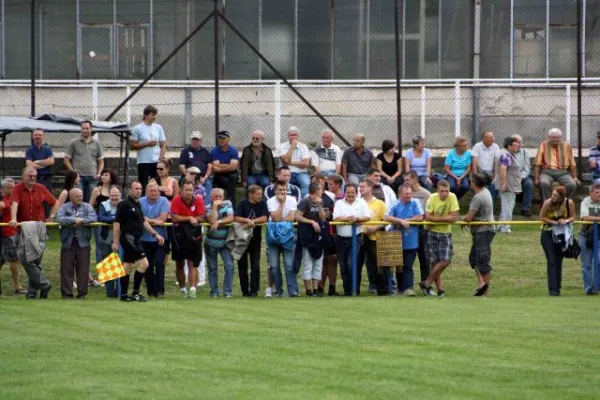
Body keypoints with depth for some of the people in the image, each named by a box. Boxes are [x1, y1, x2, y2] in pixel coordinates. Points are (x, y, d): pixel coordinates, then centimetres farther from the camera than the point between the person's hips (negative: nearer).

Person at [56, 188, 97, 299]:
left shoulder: (87, 207, 8)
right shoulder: (65, 208, 4)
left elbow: (94, 218, -8)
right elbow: (59, 219, -14)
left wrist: (81, 221, -18)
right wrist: (74, 220, -19)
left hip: (83, 242, 1)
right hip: (68, 242, -1)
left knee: (83, 269, 2)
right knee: (67, 269, 0)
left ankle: (82, 293, 9)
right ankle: (66, 293, 5)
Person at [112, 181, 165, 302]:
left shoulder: (138, 204, 15)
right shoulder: (124, 204, -12)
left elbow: (143, 222, 25)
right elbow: (116, 223, -14)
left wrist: (155, 234, 22)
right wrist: (115, 242, -17)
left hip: (136, 239, 9)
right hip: (129, 237, -9)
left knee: (127, 266, 11)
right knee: (143, 264, -12)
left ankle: (124, 294, 14)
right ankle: (135, 292, -7)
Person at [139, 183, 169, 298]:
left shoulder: (163, 201, -2)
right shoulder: (141, 202, 0)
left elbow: (163, 218, -11)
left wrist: (147, 220, -9)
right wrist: (155, 221, -14)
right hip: (145, 238, 2)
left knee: (159, 264, -10)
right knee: (148, 265, 6)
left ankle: (160, 290, -8)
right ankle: (151, 291, 15)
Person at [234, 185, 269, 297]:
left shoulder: (262, 204, -1)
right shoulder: (243, 204, -3)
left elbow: (264, 218, -12)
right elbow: (236, 218, -13)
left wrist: (252, 221, -18)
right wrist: (247, 220, -25)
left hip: (256, 238, 0)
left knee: (255, 265, -4)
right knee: (242, 265, 4)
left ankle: (254, 290, -2)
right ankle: (245, 291, 12)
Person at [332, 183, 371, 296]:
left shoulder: (362, 203, 7)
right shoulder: (339, 203, 8)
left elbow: (367, 217, -1)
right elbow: (336, 219, -4)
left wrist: (357, 219, -18)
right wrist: (347, 219, -20)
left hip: (356, 238, -2)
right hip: (341, 239, 3)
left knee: (352, 264, -14)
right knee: (343, 266, 6)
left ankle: (355, 290, -5)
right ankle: (347, 290, 15)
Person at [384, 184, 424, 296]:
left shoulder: (415, 203, 2)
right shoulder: (395, 205, 0)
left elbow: (420, 218, -7)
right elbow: (386, 217, -12)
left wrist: (405, 221, -9)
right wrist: (401, 221, -20)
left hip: (411, 242, -1)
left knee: (408, 266, -7)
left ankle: (408, 287, -10)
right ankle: (401, 287, 21)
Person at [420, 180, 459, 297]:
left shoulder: (452, 197, -11)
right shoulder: (433, 198, -13)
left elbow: (454, 217, -15)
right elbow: (427, 217, -20)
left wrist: (437, 218, -15)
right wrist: (445, 218, -18)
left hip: (445, 233, 1)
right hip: (433, 232, -1)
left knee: (446, 261, -9)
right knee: (435, 262, -2)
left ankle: (426, 284, 5)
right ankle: (440, 289, 6)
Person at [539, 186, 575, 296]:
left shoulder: (569, 203, -15)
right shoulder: (548, 203, -20)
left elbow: (572, 217, -1)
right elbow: (541, 217, -10)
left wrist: (566, 221, -23)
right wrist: (554, 222, -23)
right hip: (548, 234, -2)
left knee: (559, 262, 8)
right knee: (551, 261, -9)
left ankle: (557, 288, 15)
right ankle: (552, 289, -11)